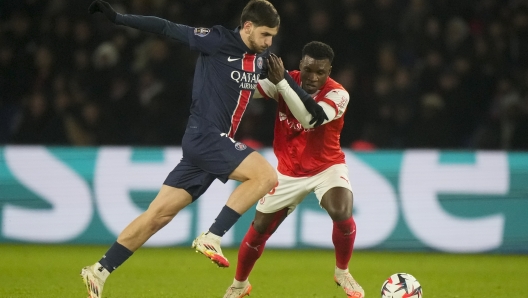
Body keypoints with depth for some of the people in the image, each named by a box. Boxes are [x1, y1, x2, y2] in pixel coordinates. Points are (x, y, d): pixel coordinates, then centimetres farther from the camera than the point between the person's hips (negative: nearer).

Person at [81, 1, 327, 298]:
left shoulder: (261, 55, 13)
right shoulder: (218, 40, -9)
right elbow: (167, 28, -7)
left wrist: (309, 103, 23)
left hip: (217, 143, 8)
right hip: (205, 136, -8)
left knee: (159, 214, 5)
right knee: (266, 175, -21)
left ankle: (100, 271, 7)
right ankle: (211, 238, -18)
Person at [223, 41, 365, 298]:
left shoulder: (337, 94, -24)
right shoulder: (286, 80, -13)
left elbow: (308, 118, -40)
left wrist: (282, 83, -45)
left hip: (327, 167, -3)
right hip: (289, 171, 3)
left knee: (342, 214, -29)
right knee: (260, 227, 5)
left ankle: (342, 272, -2)